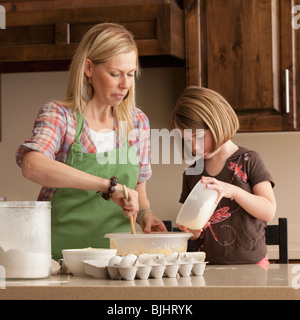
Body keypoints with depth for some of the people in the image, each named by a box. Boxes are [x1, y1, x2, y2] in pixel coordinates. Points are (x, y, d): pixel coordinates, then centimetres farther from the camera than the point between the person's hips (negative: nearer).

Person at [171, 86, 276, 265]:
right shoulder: (192, 174, 11)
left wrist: (233, 191, -18)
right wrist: (193, 230, -6)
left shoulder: (248, 161, 1)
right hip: (211, 266, 3)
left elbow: (269, 212, -6)